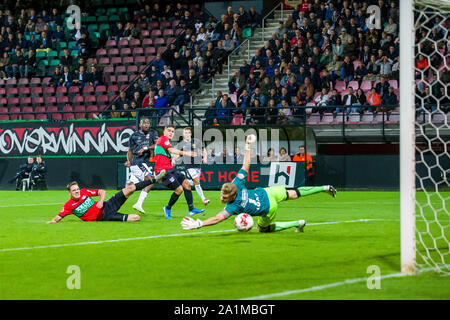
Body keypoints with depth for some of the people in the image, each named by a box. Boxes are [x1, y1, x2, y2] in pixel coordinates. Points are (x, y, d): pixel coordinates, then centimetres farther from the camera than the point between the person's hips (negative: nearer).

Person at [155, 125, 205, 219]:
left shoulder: (166, 140, 22)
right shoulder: (163, 138, -8)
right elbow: (171, 150, -25)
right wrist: (185, 153, -35)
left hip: (170, 169, 10)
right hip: (163, 170, -10)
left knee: (186, 184, 4)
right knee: (179, 189, -16)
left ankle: (191, 209, 6)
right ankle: (168, 209, 4)